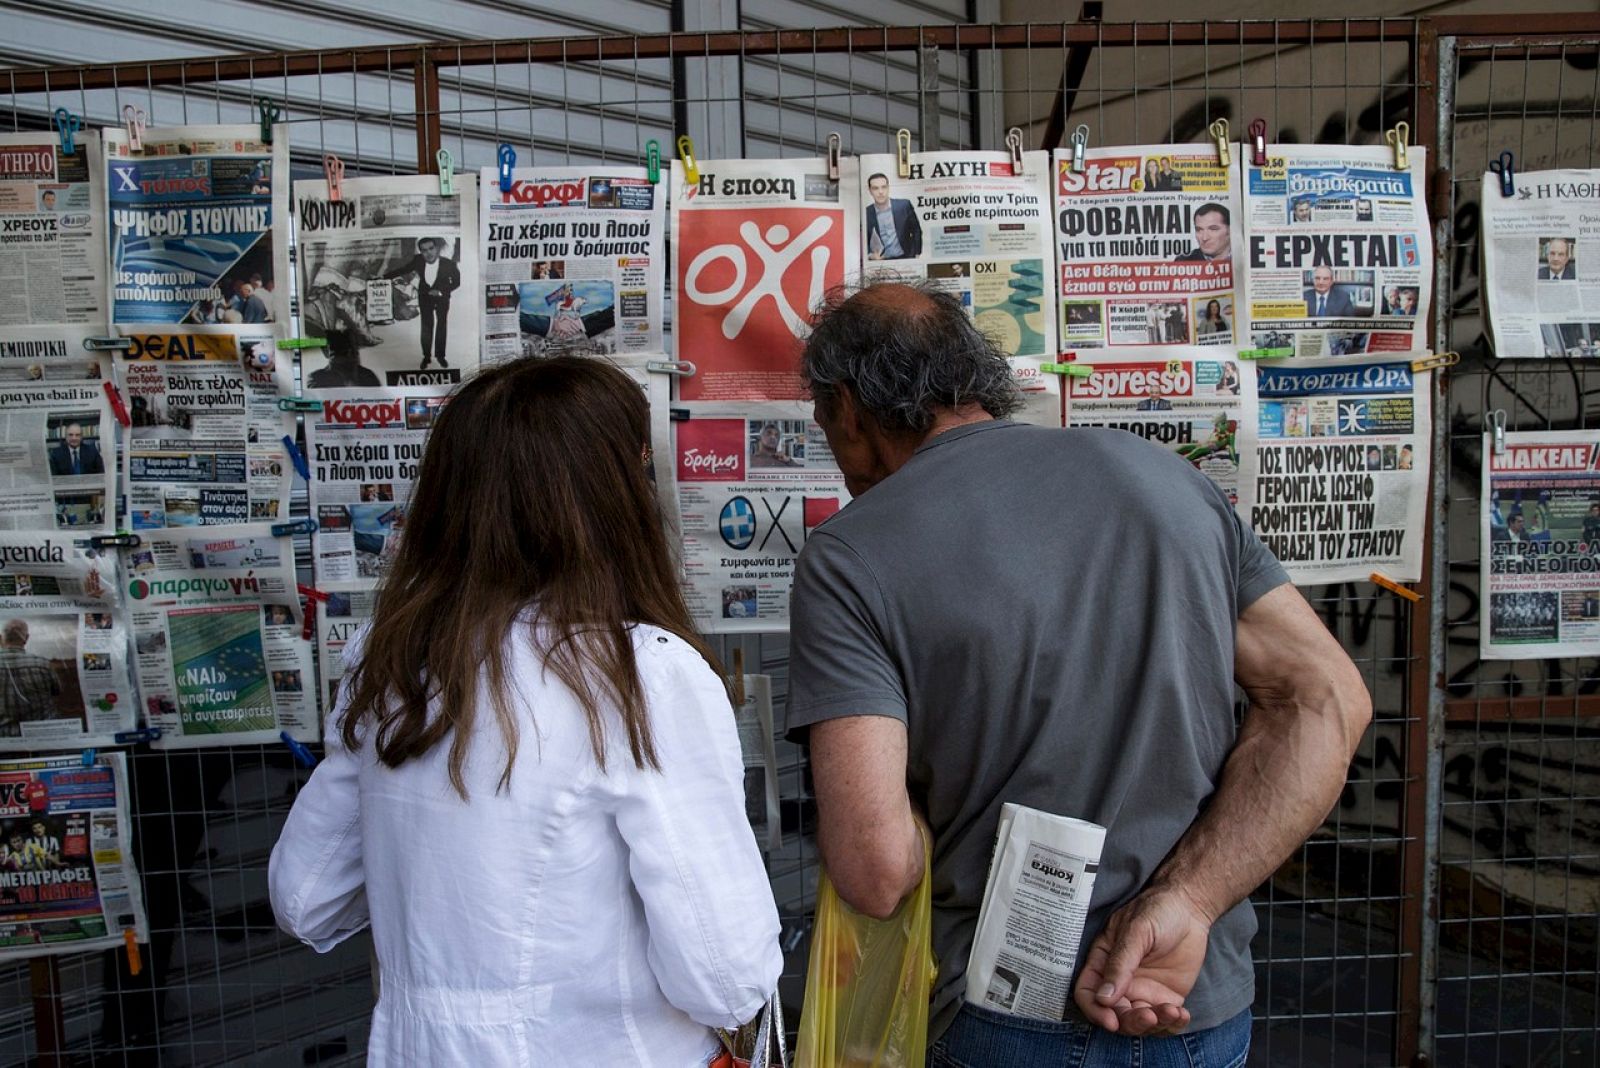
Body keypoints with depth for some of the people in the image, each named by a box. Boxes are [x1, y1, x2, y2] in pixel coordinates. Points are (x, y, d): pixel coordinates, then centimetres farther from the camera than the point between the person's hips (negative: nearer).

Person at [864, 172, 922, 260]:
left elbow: (916, 231, 9)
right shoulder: (866, 214, 0)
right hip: (880, 262, 0)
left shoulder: (904, 205, 1)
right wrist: (870, 255, -11)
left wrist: (916, 255, 3)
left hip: (905, 258, 0)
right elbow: (863, 242, 8)